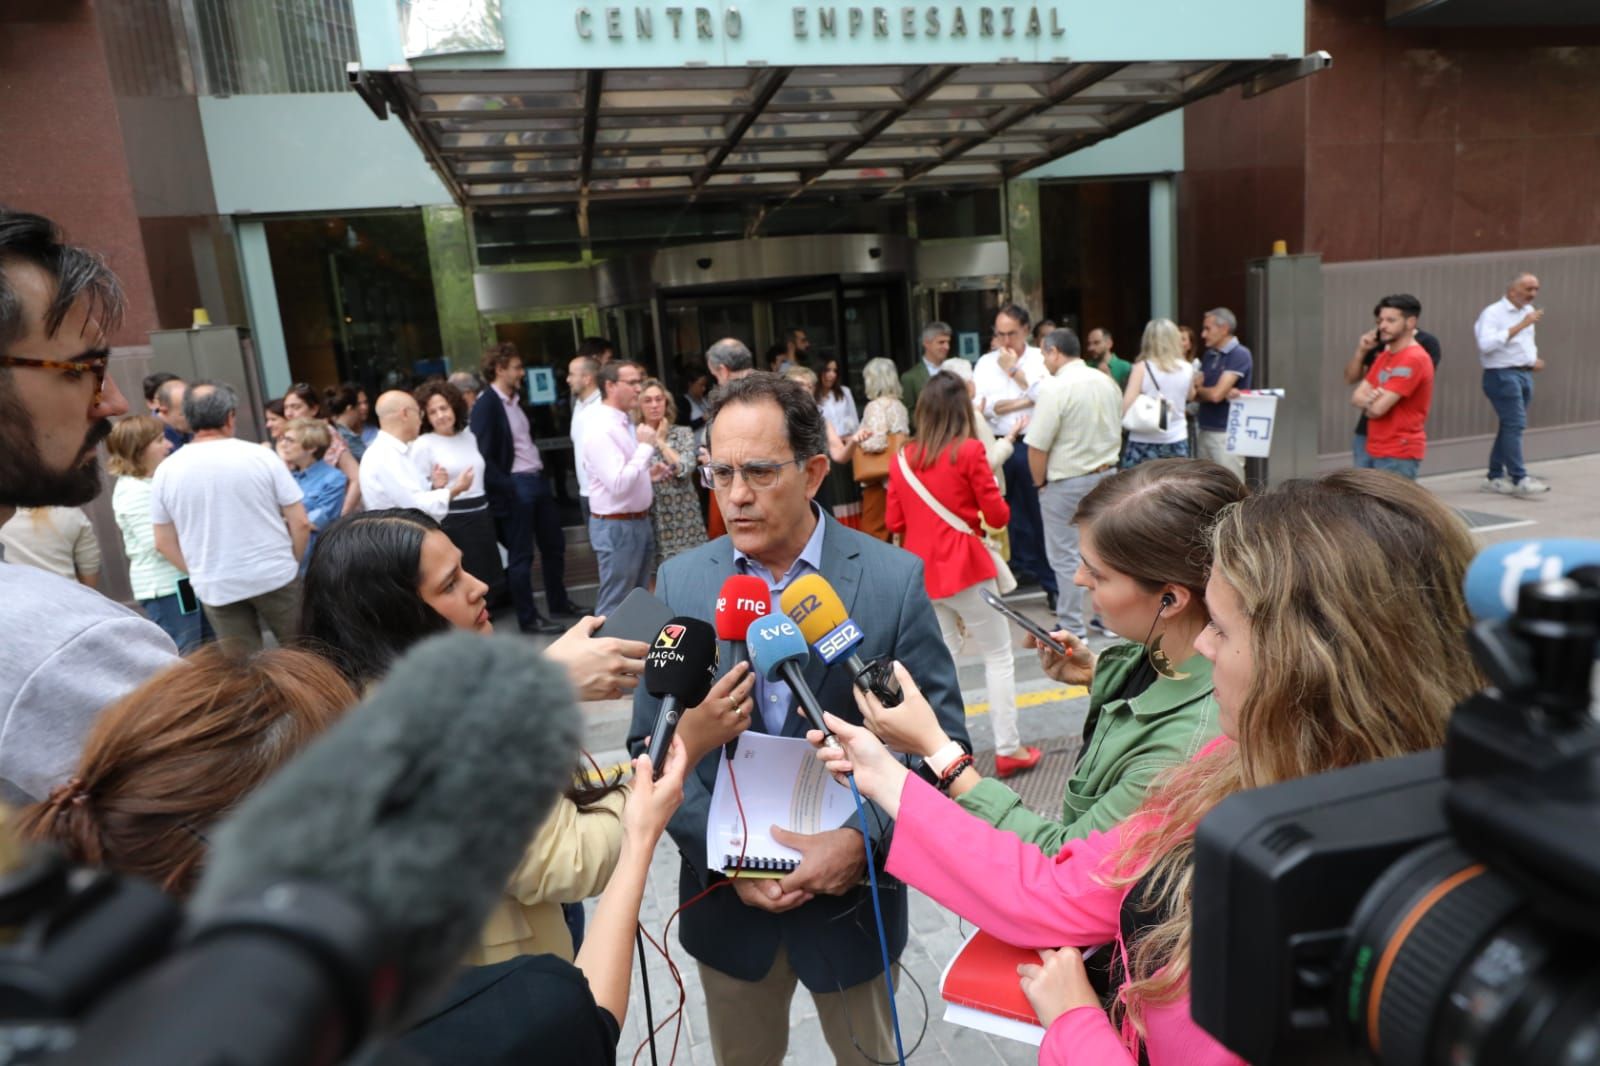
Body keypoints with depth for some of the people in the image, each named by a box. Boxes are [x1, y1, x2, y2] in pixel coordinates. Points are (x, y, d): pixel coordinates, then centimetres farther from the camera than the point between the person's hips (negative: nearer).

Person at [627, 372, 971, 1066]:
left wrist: (862, 841, -20)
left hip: (852, 891, -1)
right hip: (726, 891, 2)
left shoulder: (893, 579, -13)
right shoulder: (681, 583, -7)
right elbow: (652, 743, -3)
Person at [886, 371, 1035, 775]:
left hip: (921, 571, 5)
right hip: (965, 567, -4)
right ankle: (1008, 748, 13)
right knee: (998, 656, 10)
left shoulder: (902, 458, 3)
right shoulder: (969, 451, -9)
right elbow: (998, 515, -5)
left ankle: (940, 750, 18)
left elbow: (895, 522, 7)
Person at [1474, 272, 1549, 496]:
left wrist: (1533, 359, 11)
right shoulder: (1493, 313, -10)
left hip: (1525, 375, 8)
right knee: (1515, 425, -13)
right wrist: (1521, 325, -24)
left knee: (1509, 426, 9)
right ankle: (1519, 479, -13)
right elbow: (1486, 344, -25)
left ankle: (1495, 476, 16)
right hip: (1502, 375, -8)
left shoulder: (1528, 311, 15)